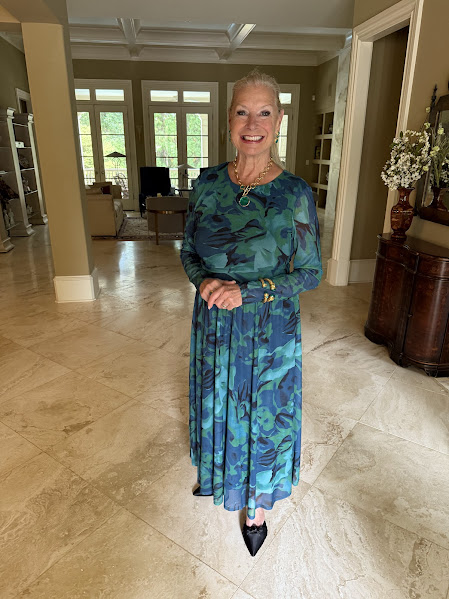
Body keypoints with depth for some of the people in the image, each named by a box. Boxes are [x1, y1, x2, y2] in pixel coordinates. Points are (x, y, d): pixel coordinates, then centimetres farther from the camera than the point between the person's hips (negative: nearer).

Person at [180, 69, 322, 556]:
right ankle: (216, 475, 55)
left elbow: (311, 272, -10)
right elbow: (188, 251, 5)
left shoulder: (295, 193, -13)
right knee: (215, 406, 23)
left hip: (270, 331, -3)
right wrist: (205, 281, -16)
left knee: (263, 416, 15)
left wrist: (248, 290, -22)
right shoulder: (207, 183, -3)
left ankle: (258, 503, 44)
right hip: (213, 325, 4)